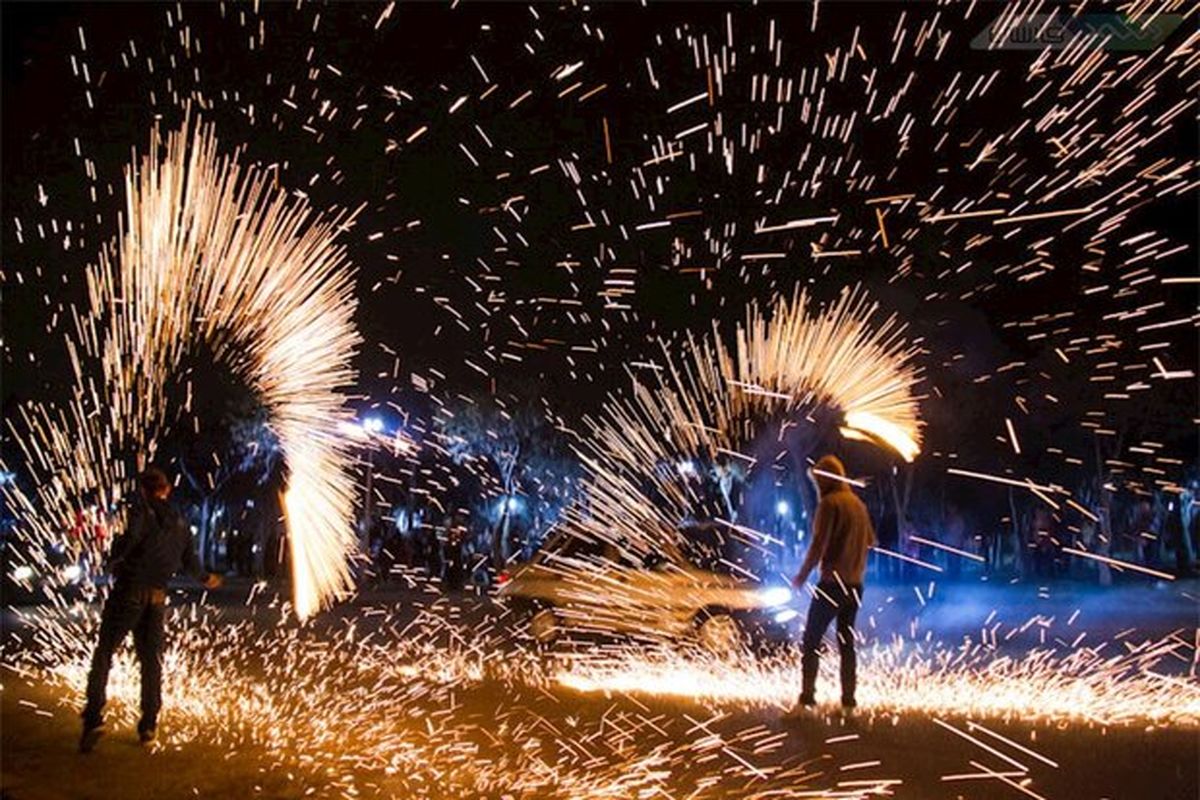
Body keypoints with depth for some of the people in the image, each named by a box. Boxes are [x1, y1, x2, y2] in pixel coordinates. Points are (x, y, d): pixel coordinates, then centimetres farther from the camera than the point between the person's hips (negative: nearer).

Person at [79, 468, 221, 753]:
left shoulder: (141, 508, -2)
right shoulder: (178, 522, 14)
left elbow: (132, 535, -21)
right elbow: (190, 559, 19)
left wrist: (115, 557, -4)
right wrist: (205, 578, 38)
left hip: (130, 589, -4)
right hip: (157, 594, 5)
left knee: (104, 653, -1)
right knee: (151, 658, 12)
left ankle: (93, 718, -13)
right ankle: (148, 724, 14)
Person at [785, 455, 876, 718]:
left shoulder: (829, 502, -12)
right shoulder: (858, 504, 10)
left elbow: (819, 543, -18)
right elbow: (870, 540, 21)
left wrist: (803, 575, -6)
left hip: (832, 583, -7)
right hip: (855, 585, 7)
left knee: (810, 642, -1)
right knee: (847, 644, 13)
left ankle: (806, 700, -7)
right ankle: (848, 702, 12)